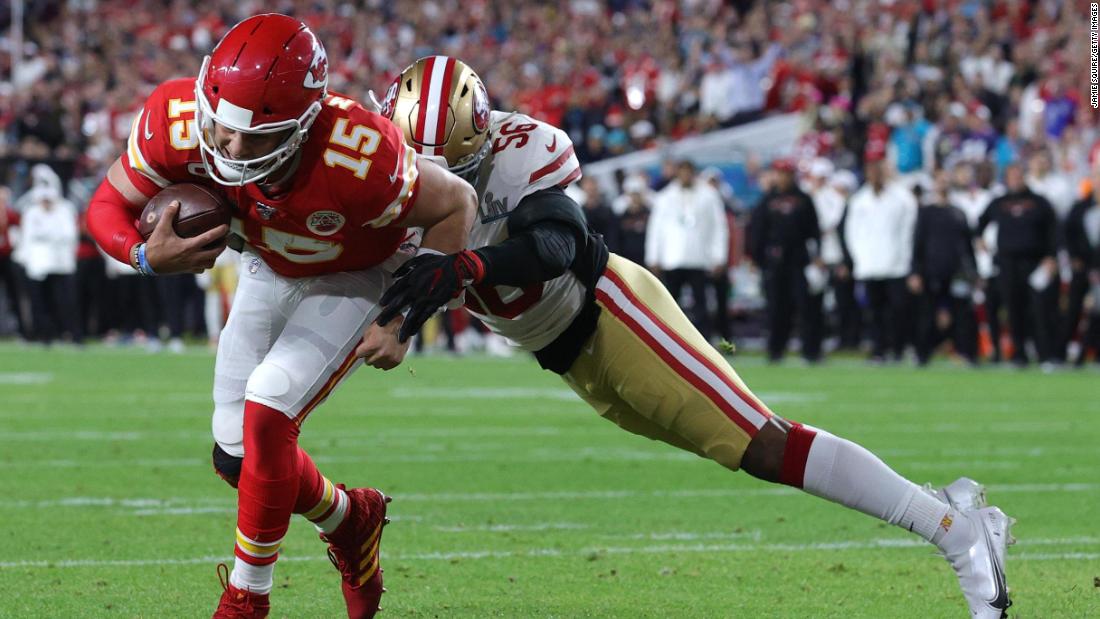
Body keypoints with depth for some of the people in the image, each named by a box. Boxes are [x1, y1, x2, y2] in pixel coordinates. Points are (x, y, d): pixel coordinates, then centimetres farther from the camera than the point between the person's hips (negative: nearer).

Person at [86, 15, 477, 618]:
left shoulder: (357, 159, -42)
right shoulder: (178, 123, -33)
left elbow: (454, 204, -24)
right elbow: (108, 205, -17)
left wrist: (404, 323, -23)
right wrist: (147, 256, -40)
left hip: (354, 281, -5)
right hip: (270, 270, 5)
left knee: (266, 415, -21)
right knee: (237, 456, 5)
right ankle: (348, 519, 35)